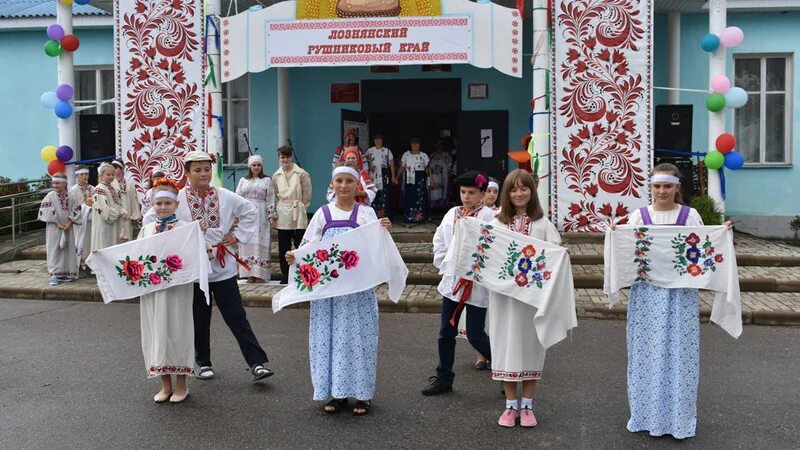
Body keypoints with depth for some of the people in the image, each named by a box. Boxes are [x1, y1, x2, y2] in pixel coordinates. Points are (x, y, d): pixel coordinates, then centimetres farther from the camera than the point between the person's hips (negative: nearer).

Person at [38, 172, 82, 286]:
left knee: (68, 249, 7)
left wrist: (69, 223, -11)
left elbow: (76, 210, -1)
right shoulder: (50, 196, -6)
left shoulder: (71, 196, 0)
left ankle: (66, 273, 17)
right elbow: (47, 211, -11)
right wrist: (57, 223, -15)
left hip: (68, 228, 3)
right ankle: (54, 274, -4)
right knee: (54, 250, -4)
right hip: (54, 227, -3)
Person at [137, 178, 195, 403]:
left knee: (176, 331, 3)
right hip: (151, 288, 5)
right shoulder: (146, 230, 11)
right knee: (155, 333, 9)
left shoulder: (185, 228, -4)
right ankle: (166, 384, 23)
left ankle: (181, 384, 17)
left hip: (177, 287, -4)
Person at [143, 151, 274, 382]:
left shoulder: (225, 196, 1)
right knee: (200, 319, 12)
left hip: (223, 267, 1)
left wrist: (237, 235, 5)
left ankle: (257, 363, -1)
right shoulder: (177, 199, -5)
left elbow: (250, 211, 14)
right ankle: (203, 363, 28)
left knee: (236, 317, 0)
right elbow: (150, 220, 0)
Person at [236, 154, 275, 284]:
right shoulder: (243, 181, 15)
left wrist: (271, 215, -5)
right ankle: (249, 274, 3)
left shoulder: (267, 180, 7)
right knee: (247, 243, 0)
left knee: (260, 243, -5)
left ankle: (260, 274, -3)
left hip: (261, 216, -2)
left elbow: (270, 199, 2)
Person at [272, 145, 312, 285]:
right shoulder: (276, 176, 7)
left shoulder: (302, 174, -5)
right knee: (283, 247, 8)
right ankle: (285, 276, 17)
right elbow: (275, 195, 14)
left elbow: (307, 195, -1)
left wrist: (299, 207, 3)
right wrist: (274, 213, 9)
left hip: (298, 214, -4)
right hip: (282, 215, 4)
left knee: (300, 245, -3)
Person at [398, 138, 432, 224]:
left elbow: (428, 169, 2)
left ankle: (420, 217, 1)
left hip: (420, 180, -1)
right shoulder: (406, 155, 9)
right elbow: (402, 167, 13)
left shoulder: (423, 155, 5)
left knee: (420, 198, -4)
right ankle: (409, 218, 4)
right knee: (409, 198, -1)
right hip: (410, 180, 1)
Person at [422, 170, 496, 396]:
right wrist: (445, 263, 2)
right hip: (452, 280, 6)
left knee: (475, 335, -2)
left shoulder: (488, 216, -11)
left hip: (477, 282, -6)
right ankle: (443, 378, 26)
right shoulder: (452, 214, 7)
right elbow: (439, 240, 13)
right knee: (446, 332, 12)